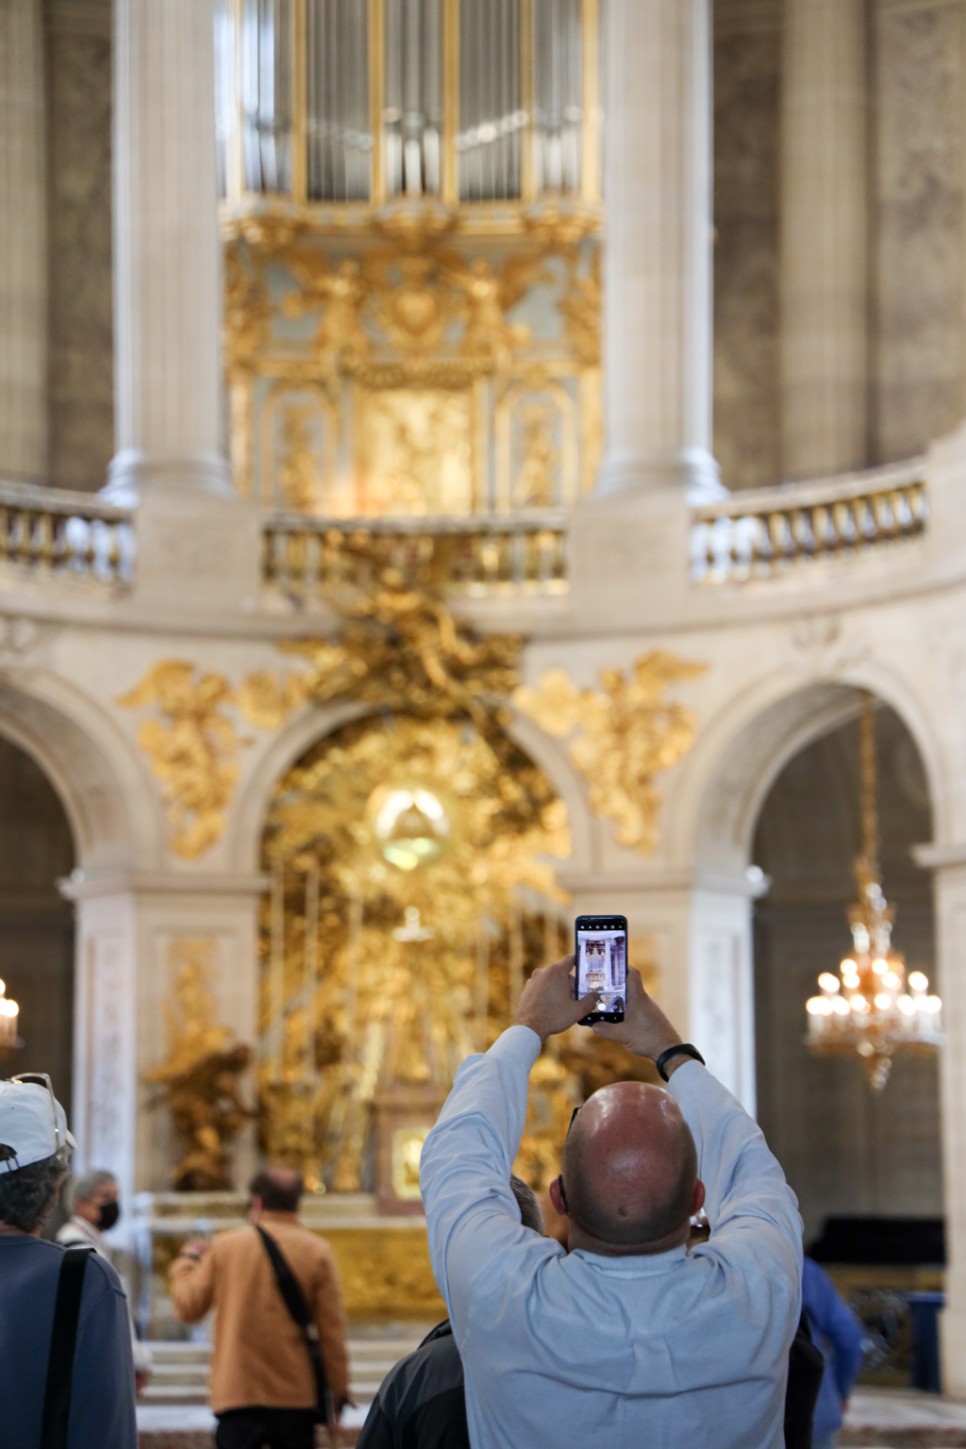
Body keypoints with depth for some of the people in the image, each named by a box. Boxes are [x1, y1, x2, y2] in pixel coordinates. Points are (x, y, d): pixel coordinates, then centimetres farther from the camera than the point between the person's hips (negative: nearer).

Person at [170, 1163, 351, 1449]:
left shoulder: (225, 1246, 0)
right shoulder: (317, 1252, -1)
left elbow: (188, 1307, 7)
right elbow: (332, 1331, -2)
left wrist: (185, 1261, 26)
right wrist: (339, 1392, 7)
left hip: (237, 1392, 0)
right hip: (297, 1395, 1)